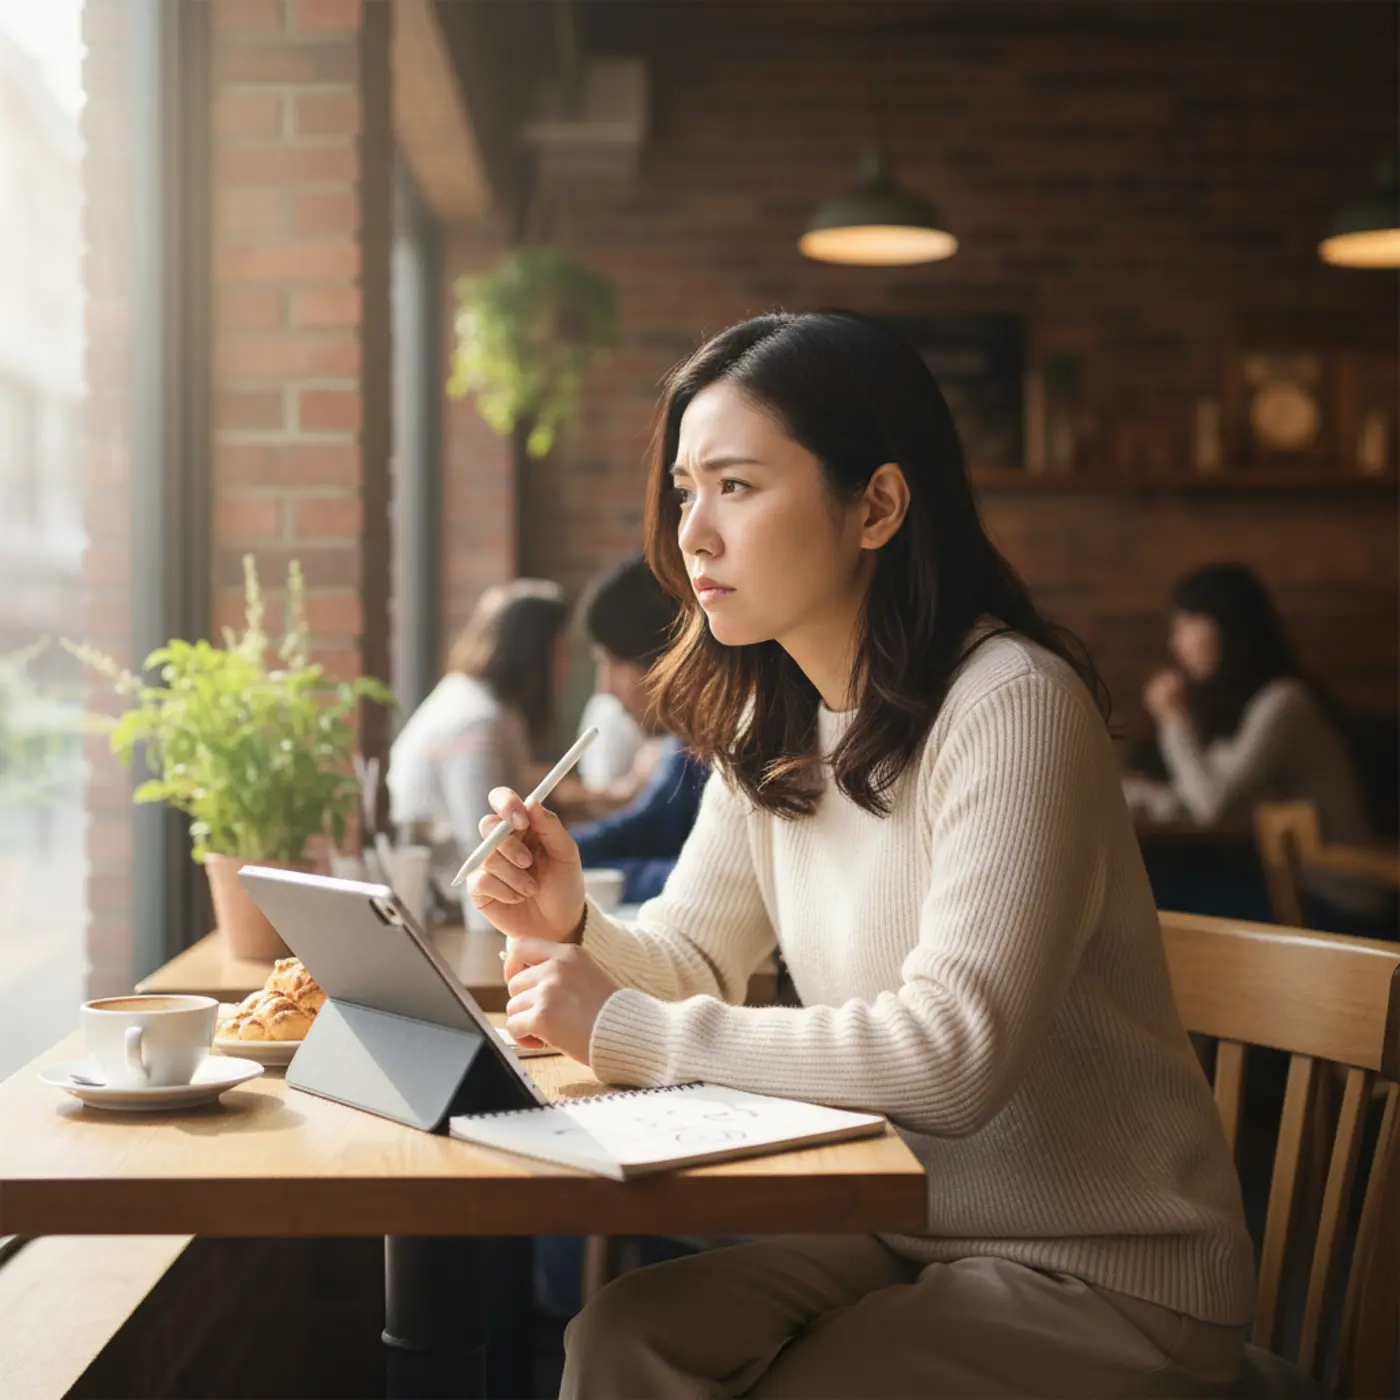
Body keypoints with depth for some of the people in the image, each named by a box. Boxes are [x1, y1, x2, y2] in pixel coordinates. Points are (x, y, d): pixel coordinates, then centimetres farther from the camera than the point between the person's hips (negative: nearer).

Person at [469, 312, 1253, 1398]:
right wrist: (575, 931, -13)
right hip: (899, 1231, 6)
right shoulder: (770, 729, 5)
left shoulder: (1012, 702, -22)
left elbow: (956, 1053, -30)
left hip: (1101, 1277, -6)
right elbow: (693, 963, 10)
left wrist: (632, 1031, -24)